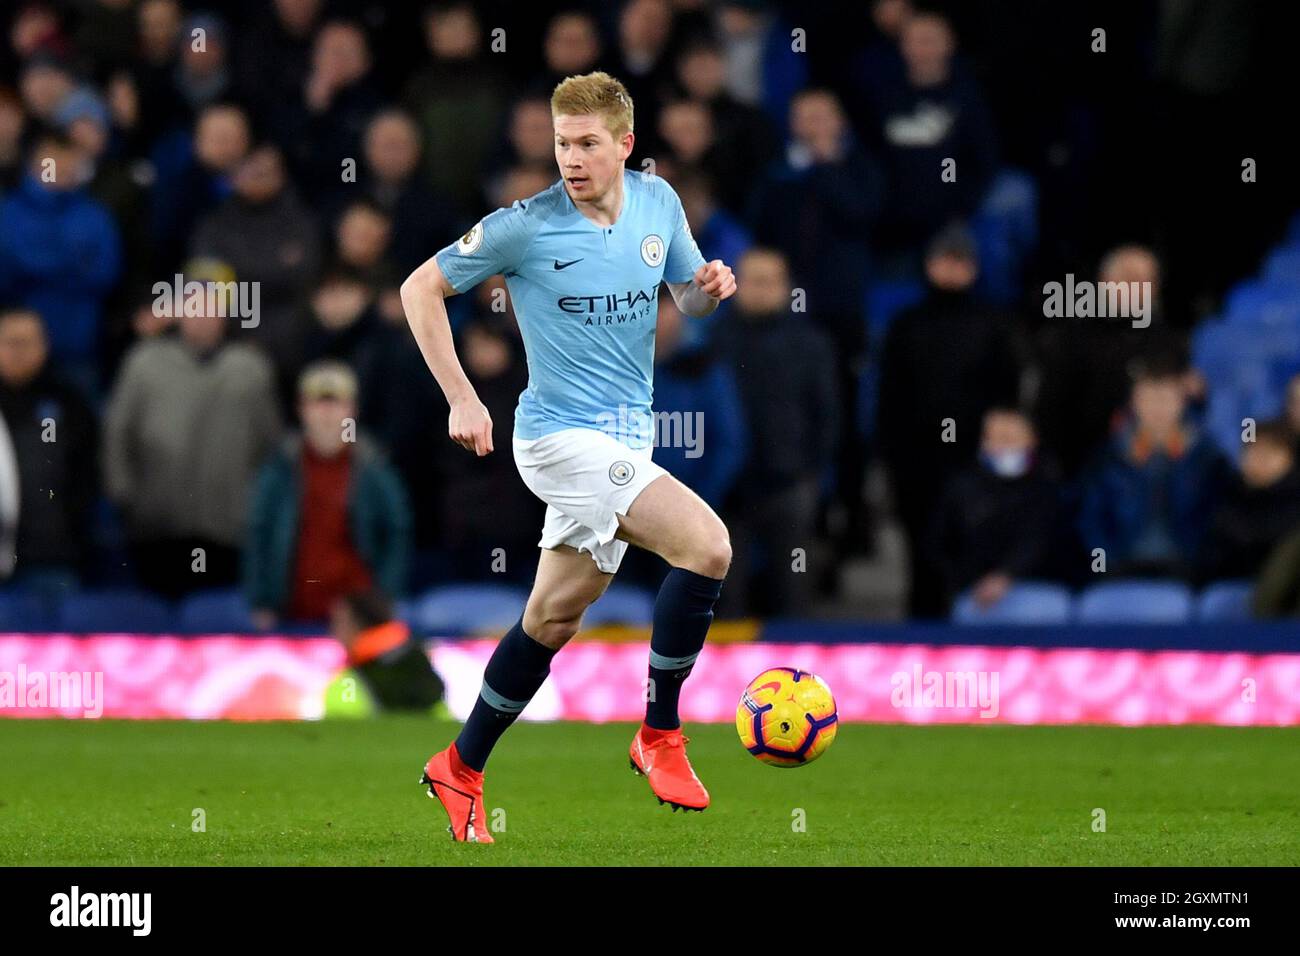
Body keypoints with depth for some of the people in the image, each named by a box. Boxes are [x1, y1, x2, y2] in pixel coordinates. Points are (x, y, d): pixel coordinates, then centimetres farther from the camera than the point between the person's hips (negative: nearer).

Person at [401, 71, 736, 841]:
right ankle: (661, 735, -11)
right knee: (708, 545, -22)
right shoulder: (527, 227, -13)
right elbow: (421, 288, -4)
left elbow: (687, 295, 18)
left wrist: (712, 286, -7)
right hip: (563, 435, -7)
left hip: (624, 440, 7)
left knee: (555, 618, 13)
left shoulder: (658, 202, 3)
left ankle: (462, 769, 28)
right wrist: (462, 400, -9)